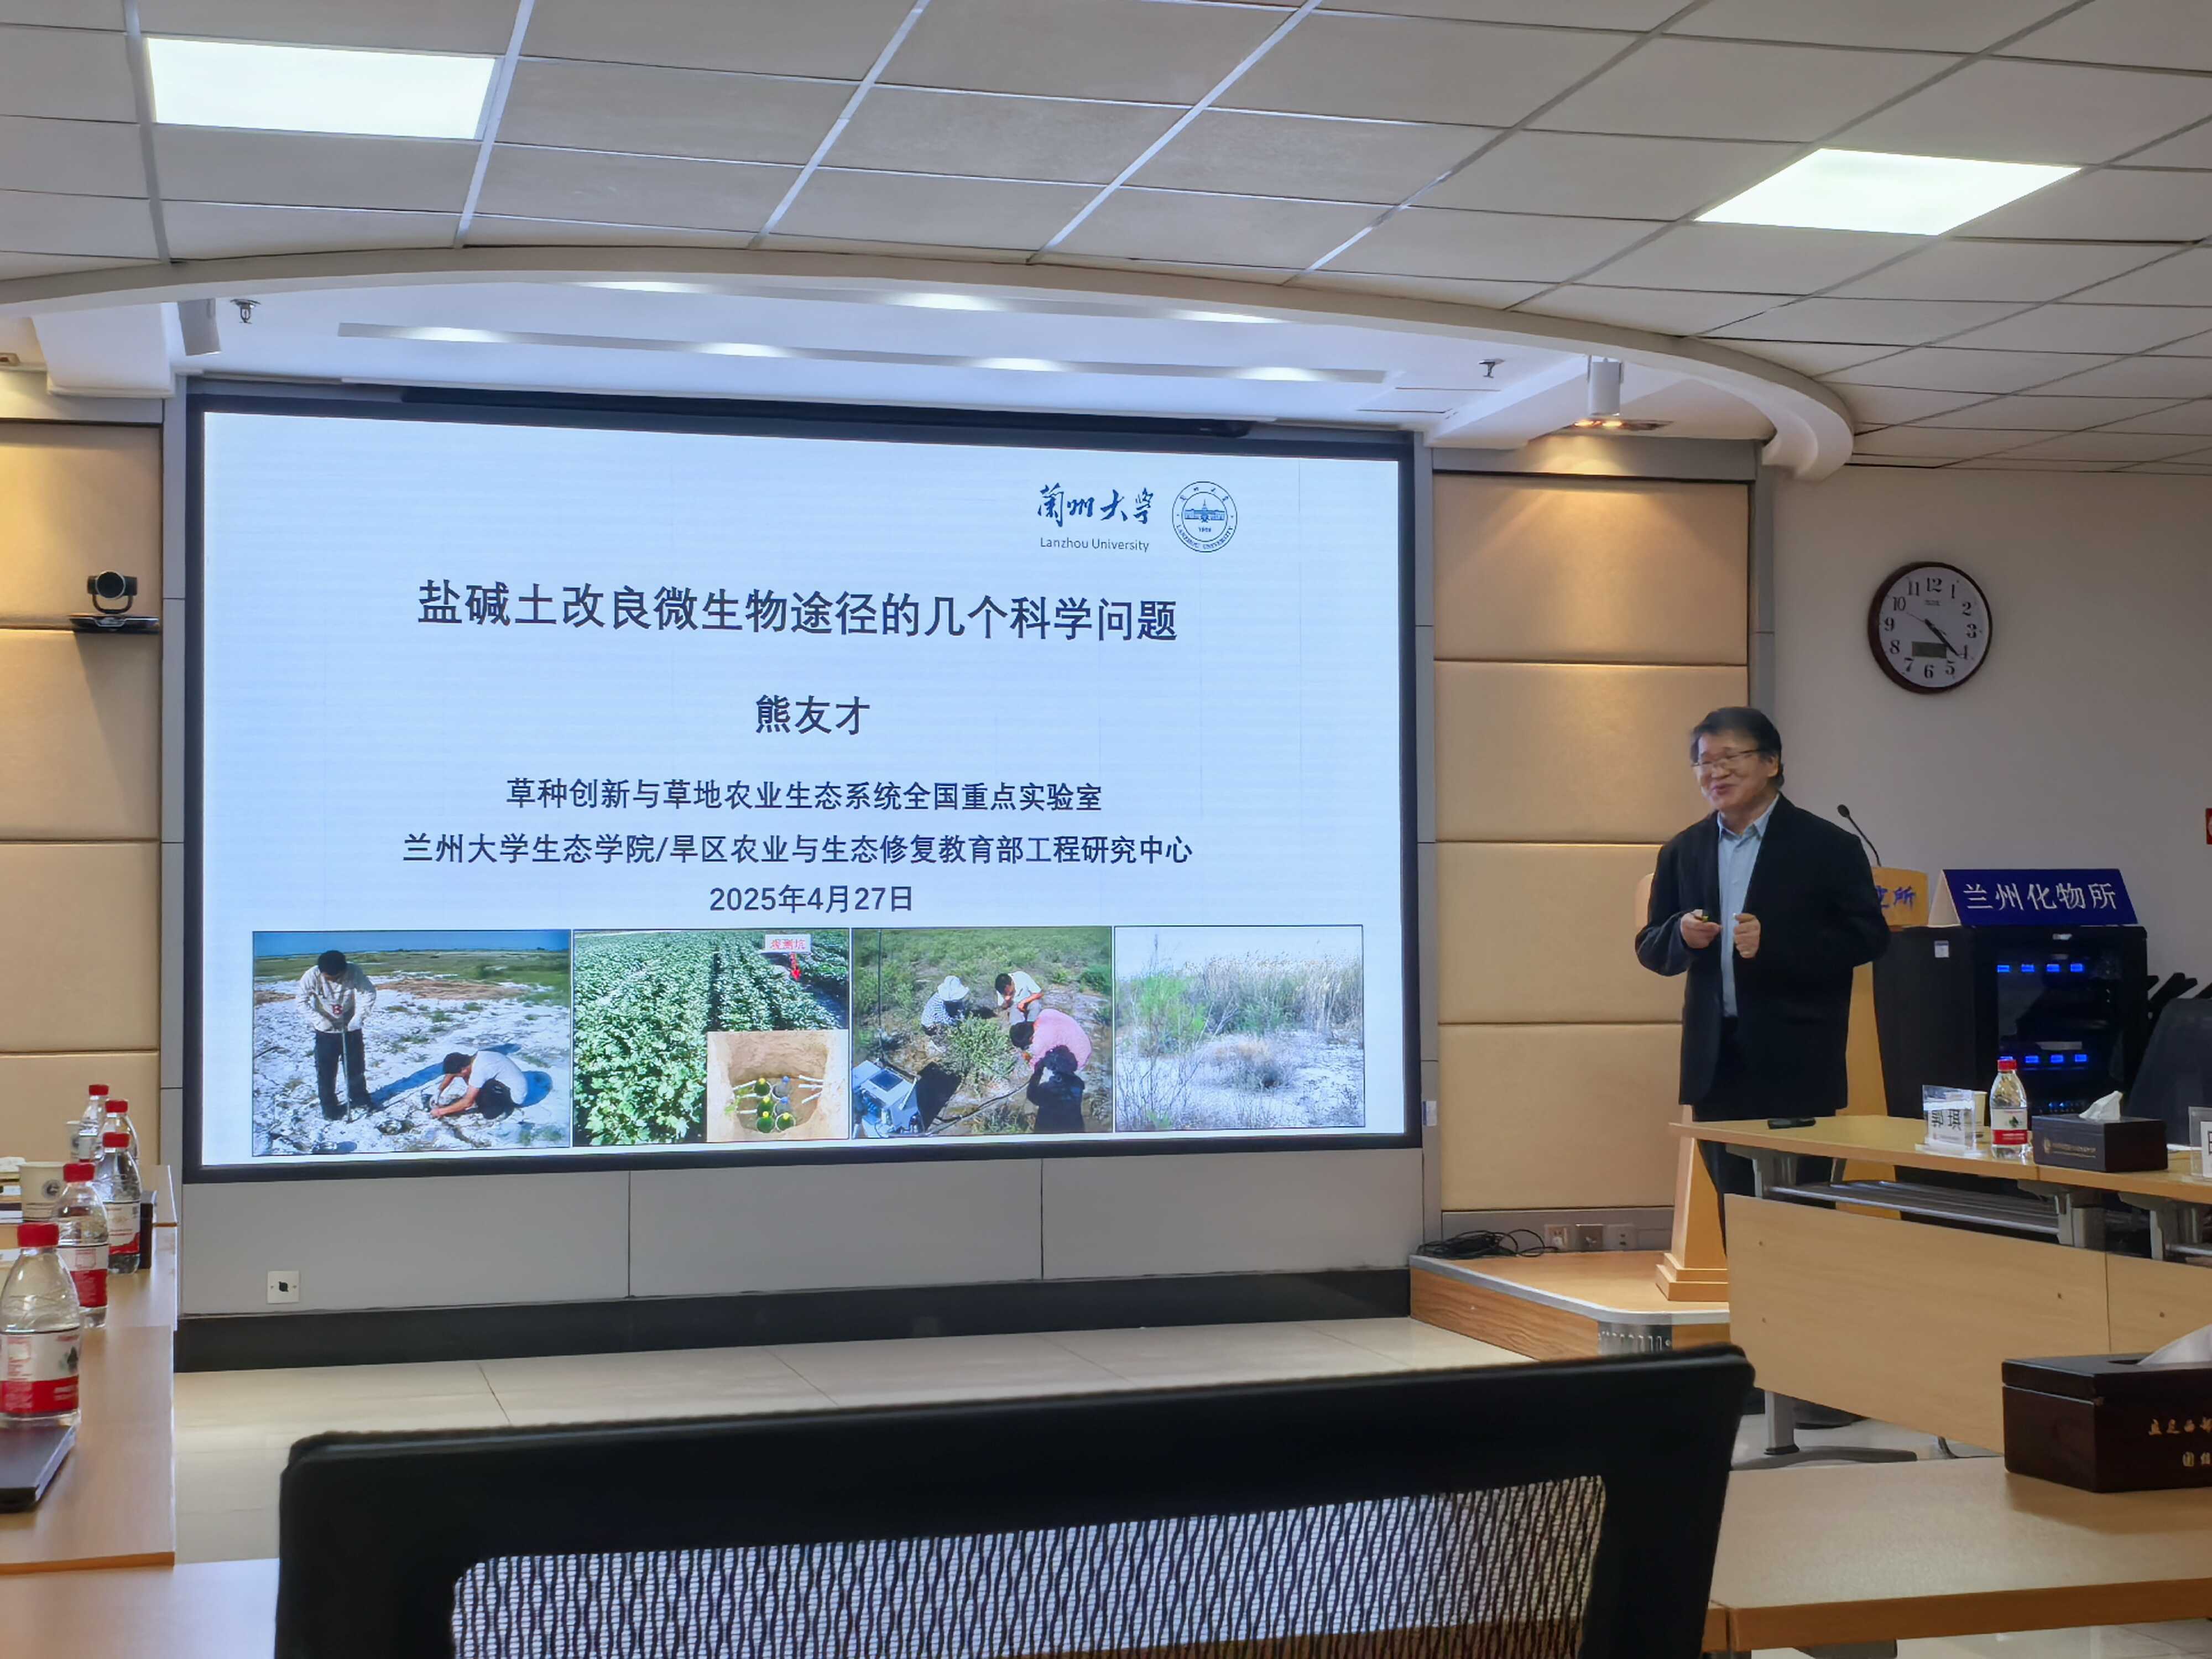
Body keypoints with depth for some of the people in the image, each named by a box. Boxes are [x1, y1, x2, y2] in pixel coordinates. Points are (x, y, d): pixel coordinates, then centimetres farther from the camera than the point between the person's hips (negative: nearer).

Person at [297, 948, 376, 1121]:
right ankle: (329, 1107, 18)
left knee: (356, 1067, 13)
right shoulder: (312, 977, -23)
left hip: (351, 1028, 1)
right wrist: (319, 1020, -22)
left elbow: (370, 993, -11)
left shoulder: (354, 973, -22)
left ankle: (359, 1100, 32)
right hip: (326, 1032, -1)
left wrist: (359, 1016, -21)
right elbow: (302, 1002, -12)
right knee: (326, 1071, 3)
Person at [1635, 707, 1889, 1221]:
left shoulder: (1828, 846, -1)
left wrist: (1775, 942, -18)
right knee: (1735, 1208, 9)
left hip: (1796, 1063, -4)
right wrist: (1683, 935, -10)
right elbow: (1651, 949, 13)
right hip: (1717, 1063, 4)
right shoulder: (1682, 852, 11)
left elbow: (1869, 937, -7)